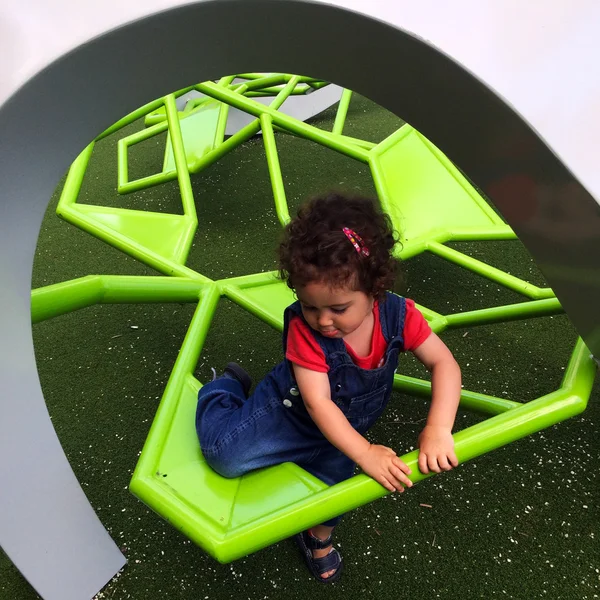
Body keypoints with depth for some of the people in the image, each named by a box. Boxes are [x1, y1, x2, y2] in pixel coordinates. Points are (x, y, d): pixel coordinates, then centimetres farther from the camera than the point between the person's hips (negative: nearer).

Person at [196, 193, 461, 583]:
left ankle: (318, 536, 50)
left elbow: (445, 364, -24)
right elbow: (318, 403, -35)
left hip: (340, 429, 3)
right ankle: (225, 390, 19)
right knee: (224, 453, -13)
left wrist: (438, 429, -39)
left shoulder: (398, 315, -26)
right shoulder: (303, 328, -34)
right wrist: (366, 453, -43)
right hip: (290, 413, -3)